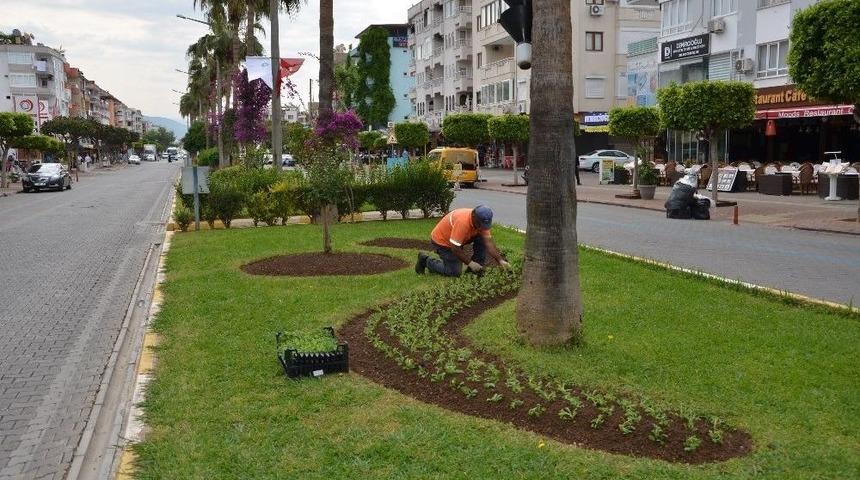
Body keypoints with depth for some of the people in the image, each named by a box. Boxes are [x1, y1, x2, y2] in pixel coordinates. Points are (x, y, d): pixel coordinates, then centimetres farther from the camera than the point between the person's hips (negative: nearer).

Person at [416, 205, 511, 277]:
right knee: (455, 272, -10)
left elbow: (489, 242, -15)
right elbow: (455, 248, -35)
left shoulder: (482, 221, -15)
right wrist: (470, 263, -29)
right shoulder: (462, 222, -38)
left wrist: (500, 260, -24)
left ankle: (477, 270, 2)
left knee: (482, 240, -10)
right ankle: (426, 261, 7)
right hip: (441, 240, -7)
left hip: (460, 238, 7)